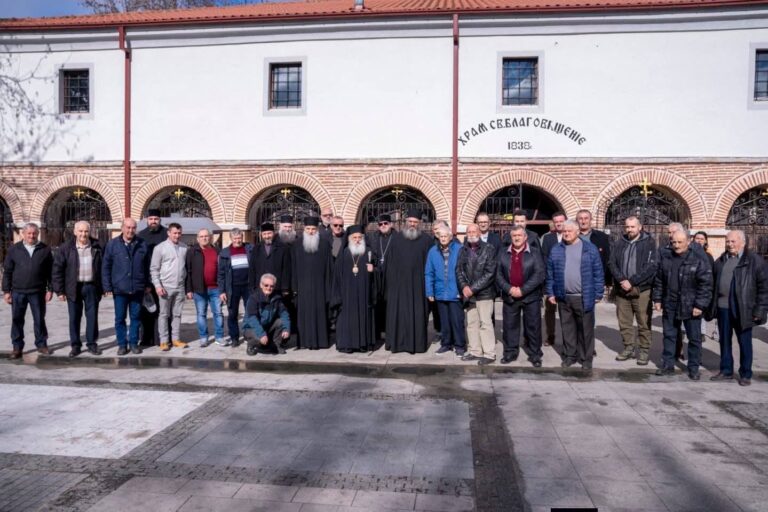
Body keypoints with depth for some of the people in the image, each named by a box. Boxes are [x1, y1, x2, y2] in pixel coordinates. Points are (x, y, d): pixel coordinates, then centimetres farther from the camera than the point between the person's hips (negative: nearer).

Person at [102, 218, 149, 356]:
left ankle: (134, 342, 20)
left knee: (136, 317, 9)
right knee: (120, 318, 7)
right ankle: (122, 344, 17)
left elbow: (147, 266, 7)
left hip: (138, 289, 1)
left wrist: (147, 284, 5)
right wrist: (107, 287, -4)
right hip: (119, 289, -1)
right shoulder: (112, 244, 0)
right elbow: (105, 267, 0)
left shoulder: (142, 245, 3)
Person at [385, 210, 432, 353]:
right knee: (398, 313, 4)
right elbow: (390, 262, 6)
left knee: (418, 313, 3)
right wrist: (390, 281, -1)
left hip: (418, 284, -1)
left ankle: (417, 343, 12)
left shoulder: (427, 240, 3)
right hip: (399, 283, 2)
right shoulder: (396, 238, 7)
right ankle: (398, 342, 13)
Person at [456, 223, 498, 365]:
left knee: (485, 323, -5)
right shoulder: (463, 250, 11)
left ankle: (489, 354, 2)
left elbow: (489, 273, -11)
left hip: (484, 293, -5)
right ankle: (475, 351, 19)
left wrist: (473, 288, -14)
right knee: (471, 323, 9)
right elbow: (459, 270, 8)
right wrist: (464, 286, -10)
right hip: (468, 293, 5)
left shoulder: (489, 249, -4)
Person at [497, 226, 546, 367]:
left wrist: (523, 290, -16)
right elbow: (498, 275, 4)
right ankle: (510, 352, 20)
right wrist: (509, 289, -12)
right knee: (509, 326, 8)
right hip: (510, 296, 3)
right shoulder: (503, 254, 8)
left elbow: (540, 274, -9)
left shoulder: (535, 254, -1)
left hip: (530, 296, -2)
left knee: (533, 327, 4)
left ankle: (535, 354, 14)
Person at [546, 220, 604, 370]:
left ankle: (586, 358, 17)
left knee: (585, 329, 5)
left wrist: (598, 294, -4)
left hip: (584, 298, -2)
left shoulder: (590, 249, -1)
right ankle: (569, 355, 22)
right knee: (567, 328, 10)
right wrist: (551, 293, 5)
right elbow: (550, 273, 9)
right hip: (563, 297, 2)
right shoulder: (556, 250, 6)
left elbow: (598, 272, -1)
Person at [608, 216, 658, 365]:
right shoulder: (618, 244, 10)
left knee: (644, 322, 2)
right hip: (621, 289, 4)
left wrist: (631, 281, -14)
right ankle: (629, 347, 24)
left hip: (642, 289, -4)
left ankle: (644, 350, 13)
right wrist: (621, 280, -13)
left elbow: (651, 266, -10)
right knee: (624, 321, 11)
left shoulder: (649, 242, -2)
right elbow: (612, 263, 4)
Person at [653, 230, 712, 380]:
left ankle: (693, 368, 19)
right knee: (669, 336, 13)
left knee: (694, 338, 7)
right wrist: (657, 299, 7)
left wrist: (700, 305, -13)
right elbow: (659, 281, 10)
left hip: (690, 307, -3)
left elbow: (706, 285, -10)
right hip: (669, 306, 4)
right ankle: (668, 365, 24)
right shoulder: (664, 257, 3)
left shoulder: (698, 261, -10)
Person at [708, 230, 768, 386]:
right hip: (723, 308, 5)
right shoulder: (720, 261, 11)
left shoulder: (755, 261, -5)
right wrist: (711, 306, 10)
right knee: (724, 341, 13)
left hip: (742, 309, -5)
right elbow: (714, 284, 15)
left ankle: (746, 374, 19)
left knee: (745, 343, 7)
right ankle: (726, 371, 24)